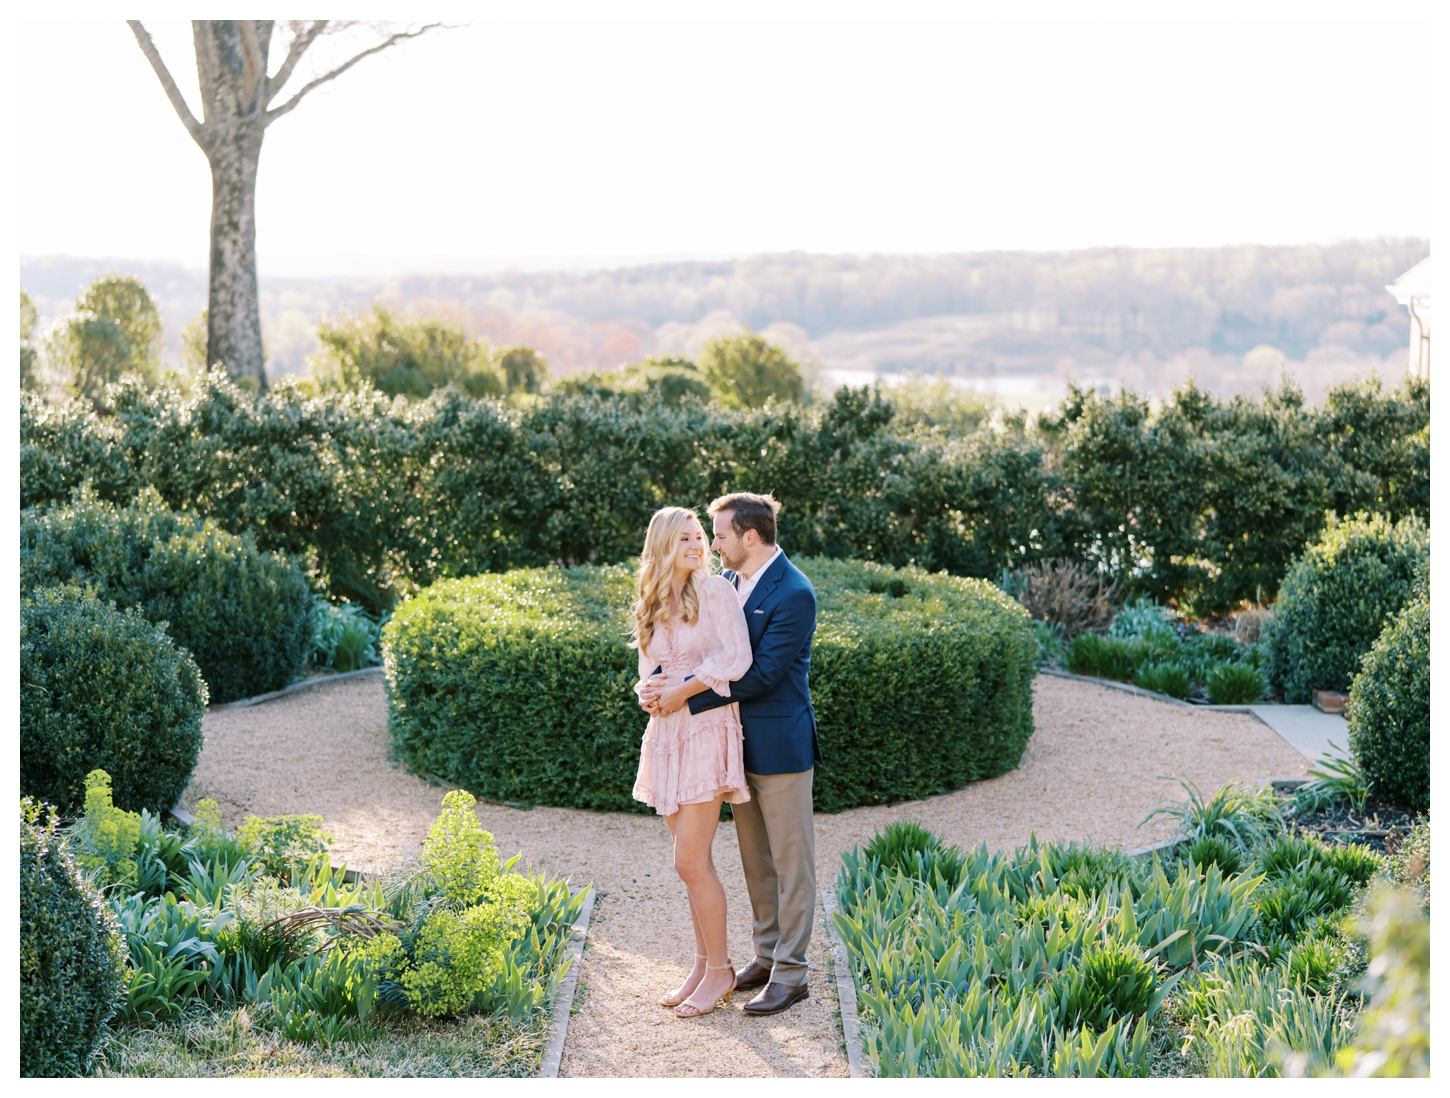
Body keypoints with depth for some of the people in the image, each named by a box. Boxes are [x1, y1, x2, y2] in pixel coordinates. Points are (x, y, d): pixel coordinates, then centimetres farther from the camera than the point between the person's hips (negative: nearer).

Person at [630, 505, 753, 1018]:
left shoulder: (715, 591, -4)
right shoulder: (650, 606, 13)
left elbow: (737, 658, -15)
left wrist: (682, 691, -12)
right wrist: (647, 692, -3)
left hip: (706, 729, -6)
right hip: (665, 732, 6)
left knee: (690, 862, -7)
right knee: (693, 862, 10)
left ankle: (719, 970, 5)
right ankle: (703, 965, 19)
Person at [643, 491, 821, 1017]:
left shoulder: (794, 594, -18)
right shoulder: (725, 582, 7)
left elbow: (761, 673, -22)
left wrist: (686, 692, -22)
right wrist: (662, 678, -12)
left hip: (780, 746, -8)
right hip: (739, 745, 8)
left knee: (790, 860, 2)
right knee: (754, 859, 16)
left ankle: (790, 974, 8)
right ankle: (766, 956, 28)